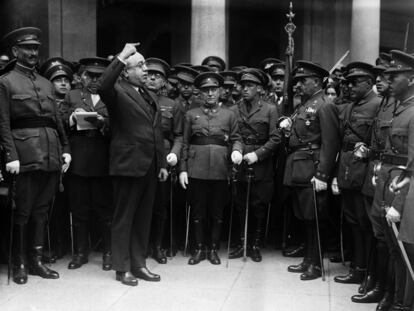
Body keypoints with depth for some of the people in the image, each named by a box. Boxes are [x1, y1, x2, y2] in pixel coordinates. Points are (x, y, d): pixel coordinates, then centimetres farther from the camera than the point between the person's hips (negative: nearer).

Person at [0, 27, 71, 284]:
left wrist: (65, 149, 8)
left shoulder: (47, 84, 19)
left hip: (52, 154, 5)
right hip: (26, 154, -5)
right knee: (23, 211, 1)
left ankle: (37, 260, 19)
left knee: (42, 210, 10)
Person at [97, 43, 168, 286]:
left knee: (144, 218, 12)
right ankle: (123, 268, 13)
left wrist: (163, 163, 13)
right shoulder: (118, 92, -5)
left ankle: (139, 264, 22)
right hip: (128, 164, -7)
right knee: (124, 218, 3)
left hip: (150, 166, 7)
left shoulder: (151, 96, 18)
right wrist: (121, 57, -29)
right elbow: (102, 87, -31)